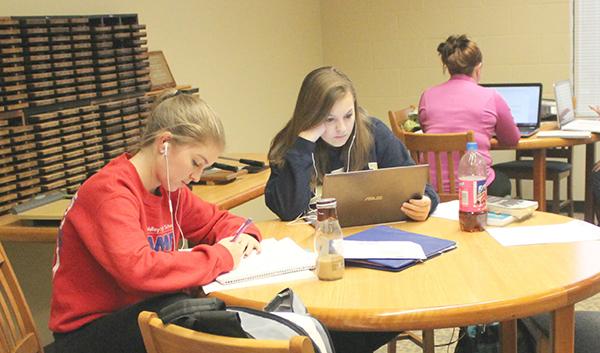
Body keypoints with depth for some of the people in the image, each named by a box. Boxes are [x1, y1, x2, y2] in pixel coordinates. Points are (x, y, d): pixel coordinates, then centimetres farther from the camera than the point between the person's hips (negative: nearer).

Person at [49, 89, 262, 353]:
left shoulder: (169, 188, 4)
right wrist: (220, 257, -24)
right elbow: (138, 269, -36)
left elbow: (215, 221, 20)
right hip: (86, 331, -7)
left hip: (142, 310, 7)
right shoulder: (110, 192, -21)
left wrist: (241, 236, -4)